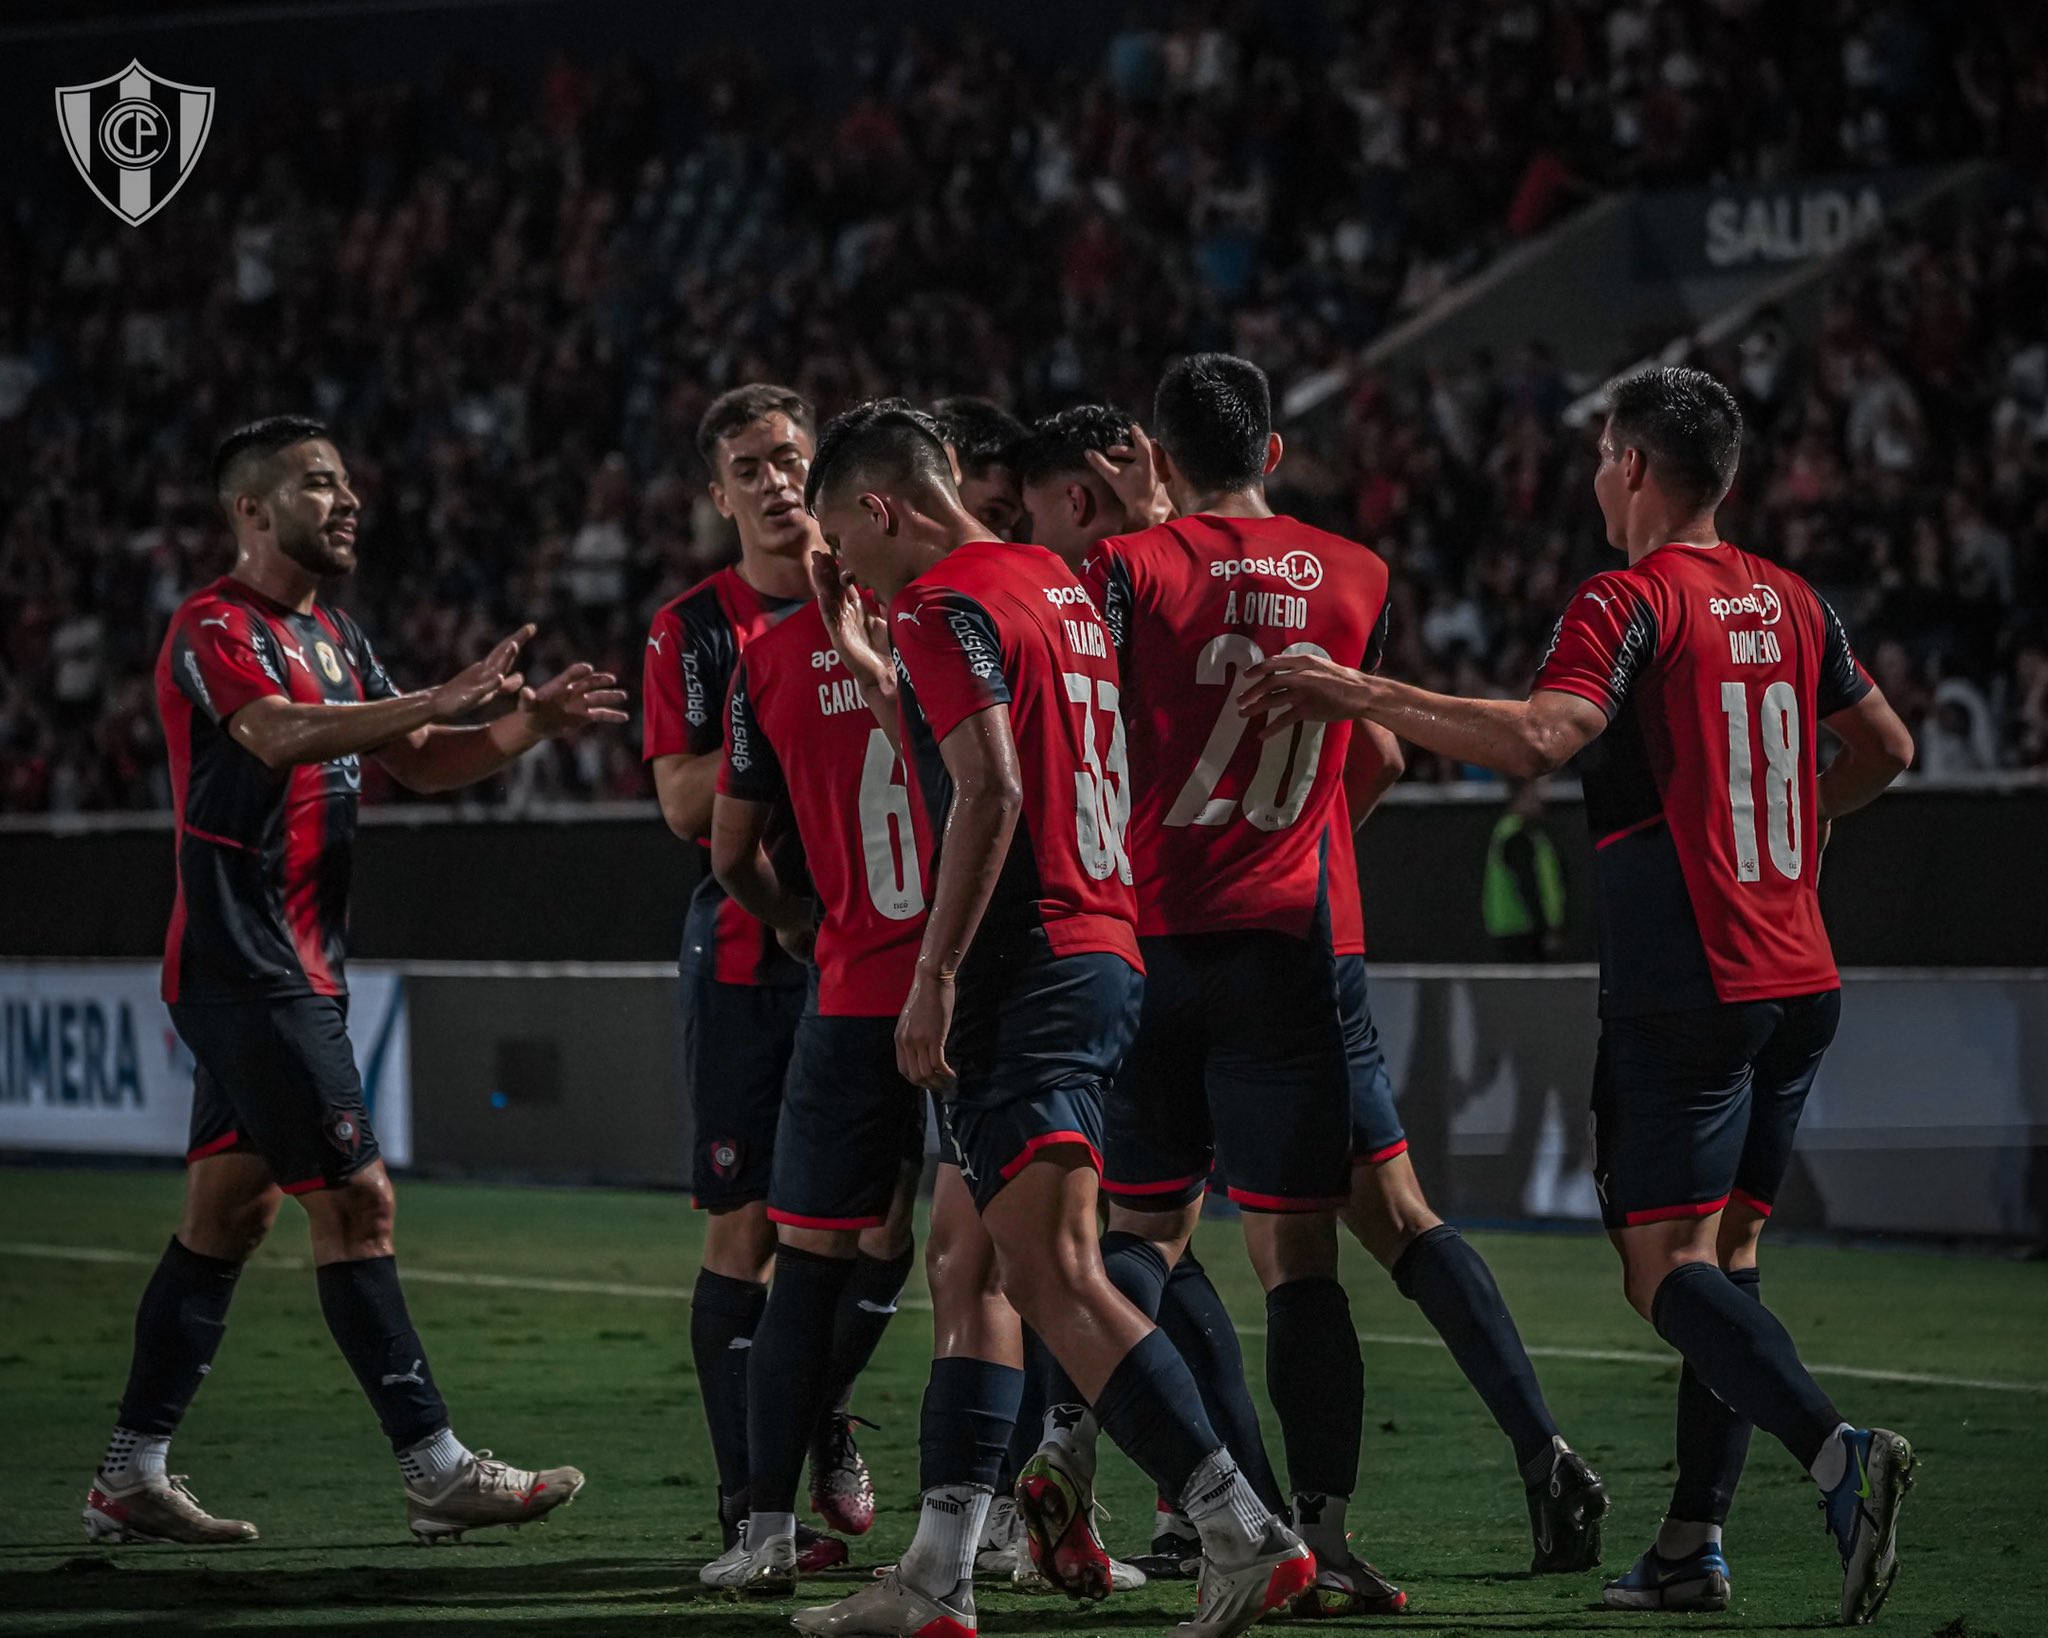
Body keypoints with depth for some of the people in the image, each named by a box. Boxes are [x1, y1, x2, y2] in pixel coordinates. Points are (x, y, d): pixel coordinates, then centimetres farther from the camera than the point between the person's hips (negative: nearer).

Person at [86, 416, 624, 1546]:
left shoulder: (329, 632, 18)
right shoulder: (213, 629, -12)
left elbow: (419, 764, 19)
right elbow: (282, 735, -30)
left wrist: (529, 724, 1)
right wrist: (444, 698, -39)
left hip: (293, 968, 10)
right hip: (244, 966, -10)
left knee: (227, 1213, 10)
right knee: (354, 1199, -11)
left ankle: (130, 1477, 14)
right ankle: (437, 1473, -11)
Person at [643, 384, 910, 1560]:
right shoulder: (693, 629, 4)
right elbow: (685, 802, -4)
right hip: (746, 952, -2)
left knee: (885, 1221, -1)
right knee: (746, 1232, -3)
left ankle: (818, 1417, 25)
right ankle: (750, 1498, 2)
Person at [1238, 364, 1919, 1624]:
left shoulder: (1632, 603, -10)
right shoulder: (1791, 603, 13)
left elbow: (1536, 738, -27)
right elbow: (1886, 748, 24)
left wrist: (1359, 694, -23)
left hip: (1686, 988, -7)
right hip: (1800, 980, 7)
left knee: (1668, 1266, -8)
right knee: (1725, 1255, 11)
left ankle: (1837, 1448, -29)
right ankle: (1694, 1545, 9)